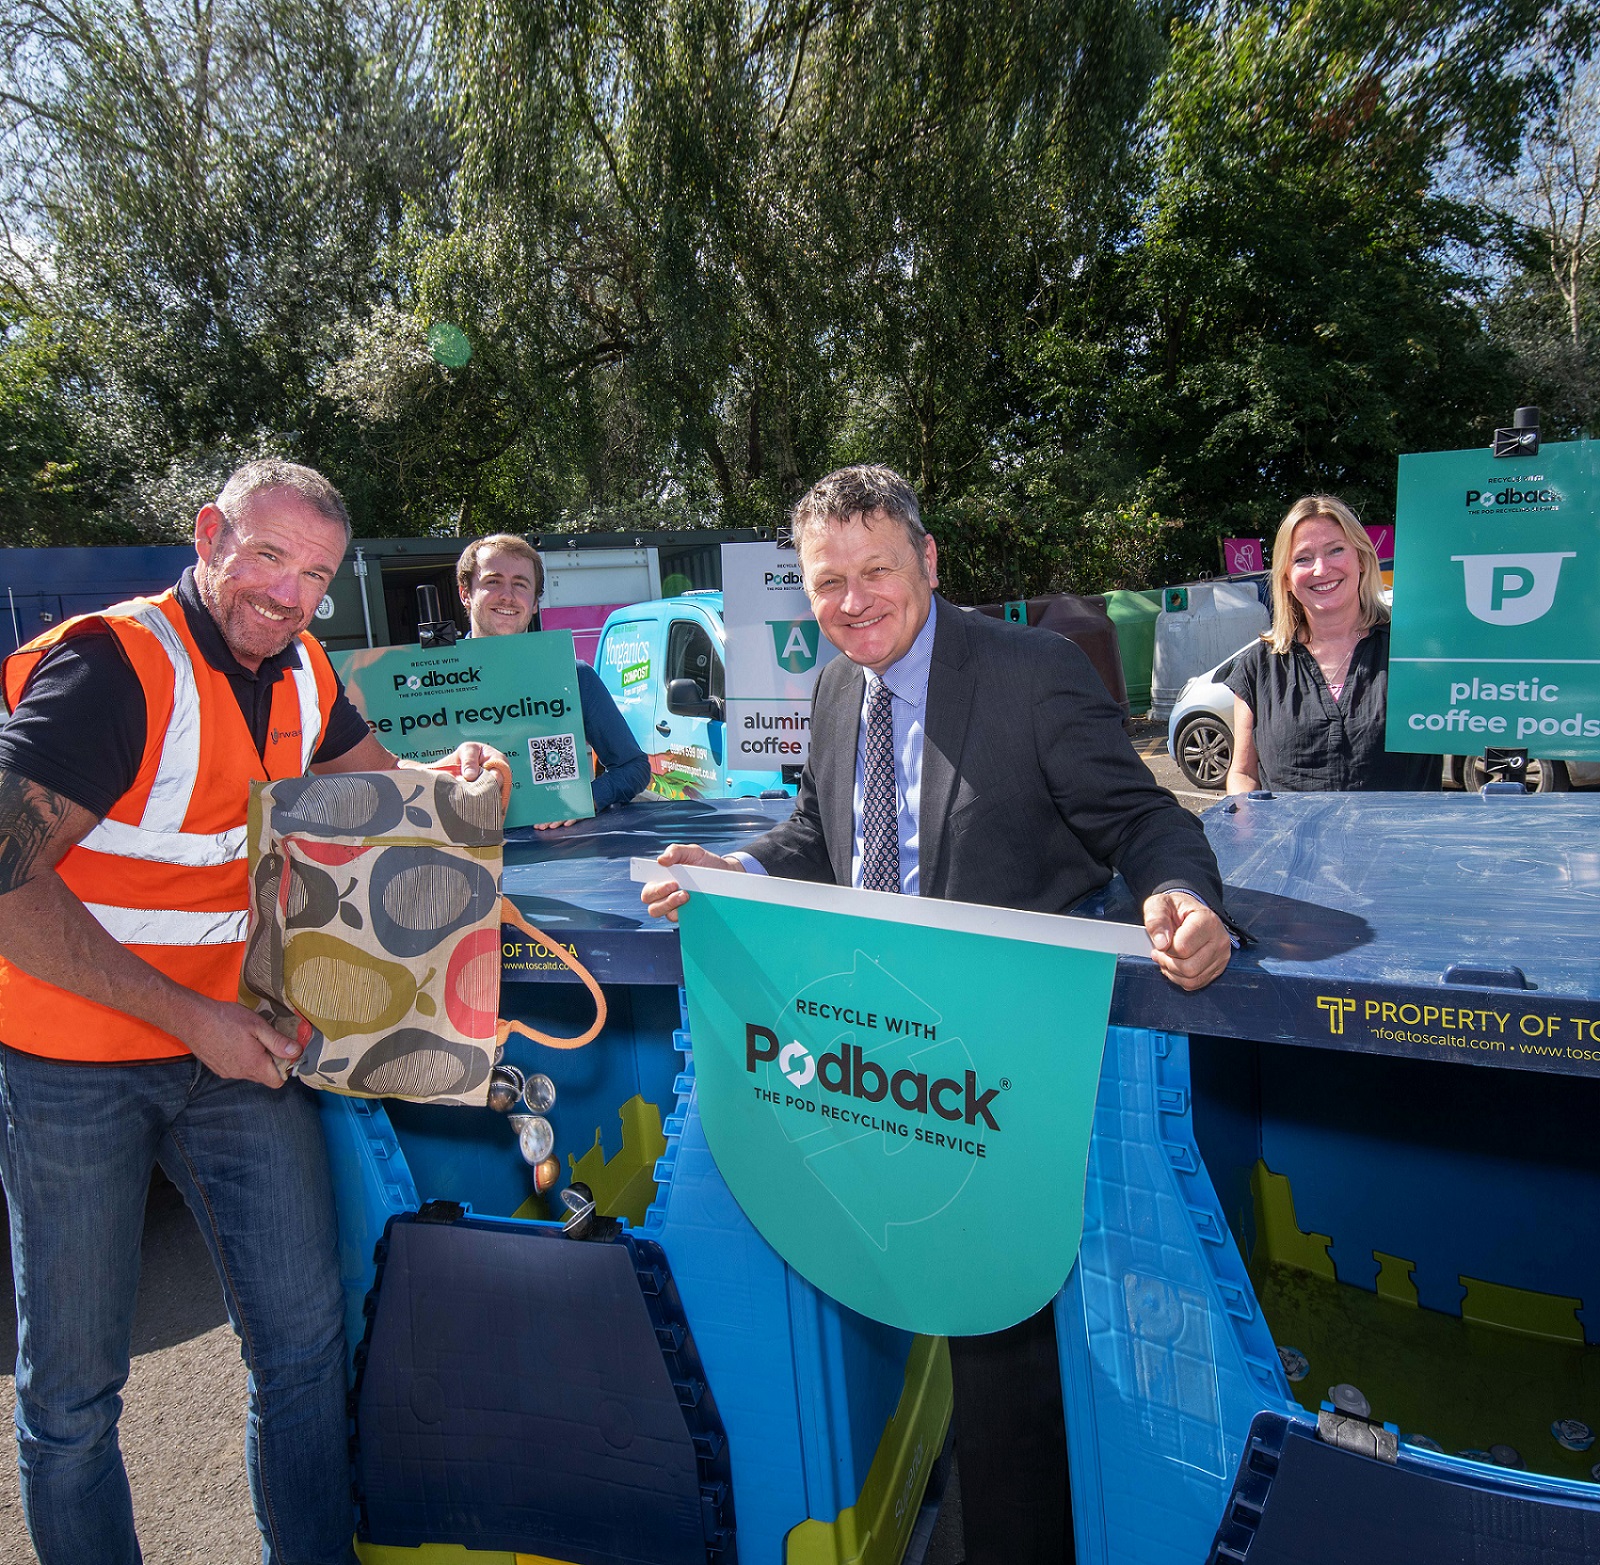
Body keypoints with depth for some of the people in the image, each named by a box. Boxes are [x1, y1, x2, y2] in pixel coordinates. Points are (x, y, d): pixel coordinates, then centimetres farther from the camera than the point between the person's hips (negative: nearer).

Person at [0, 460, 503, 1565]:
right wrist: (187, 1015, -21)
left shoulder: (300, 671, 3)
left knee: (306, 1341, 8)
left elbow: (374, 779, 19)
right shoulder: (112, 664, -18)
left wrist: (451, 772, -6)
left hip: (238, 1041, 6)